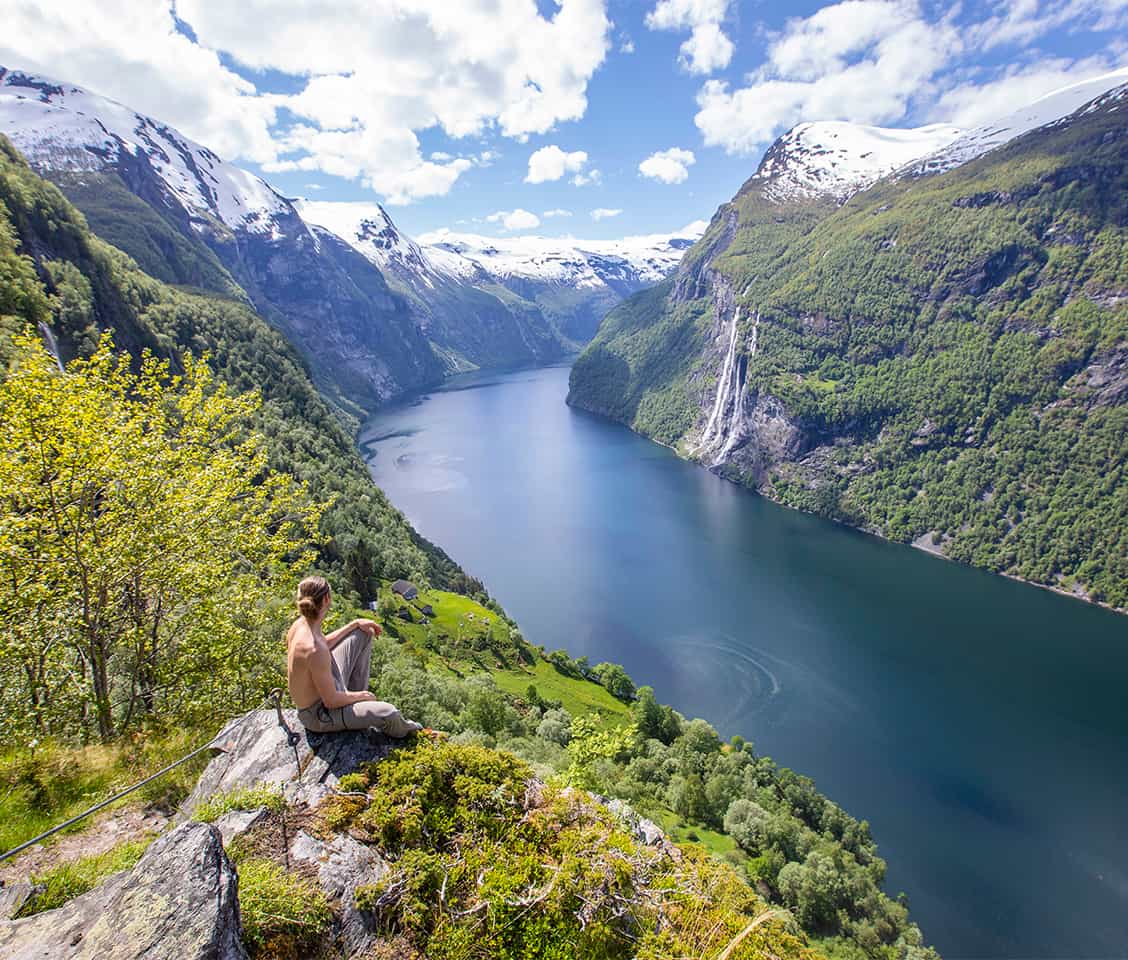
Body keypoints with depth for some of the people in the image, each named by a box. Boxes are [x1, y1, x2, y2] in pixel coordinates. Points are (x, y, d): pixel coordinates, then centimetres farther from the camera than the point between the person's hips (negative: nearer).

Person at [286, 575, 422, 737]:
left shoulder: (300, 623, -11)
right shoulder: (315, 651, -38)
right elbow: (331, 701, -27)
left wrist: (356, 624, 9)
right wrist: (361, 695, -10)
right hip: (319, 715, -9)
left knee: (364, 634, 13)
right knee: (388, 713, -23)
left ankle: (356, 702, 22)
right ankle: (402, 731, 18)